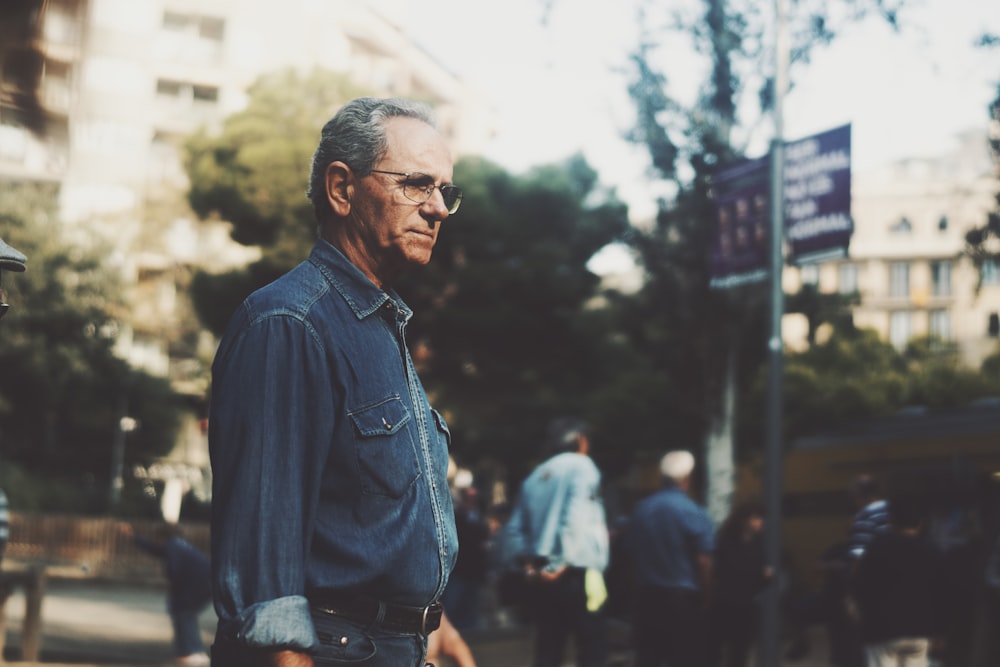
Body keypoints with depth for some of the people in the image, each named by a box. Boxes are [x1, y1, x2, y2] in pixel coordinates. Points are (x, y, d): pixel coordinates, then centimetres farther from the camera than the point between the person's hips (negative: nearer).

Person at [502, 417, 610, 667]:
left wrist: (529, 562, 8)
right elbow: (575, 518, -17)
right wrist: (562, 564, -14)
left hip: (542, 578, 6)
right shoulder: (580, 466, -4)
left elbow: (515, 529, 11)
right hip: (577, 575, -6)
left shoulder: (536, 475, 15)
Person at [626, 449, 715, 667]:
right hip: (683, 599, -5)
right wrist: (705, 600, -3)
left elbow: (632, 554, 8)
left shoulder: (641, 509, 4)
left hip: (647, 596, 5)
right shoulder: (693, 513, -12)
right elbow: (703, 561, -12)